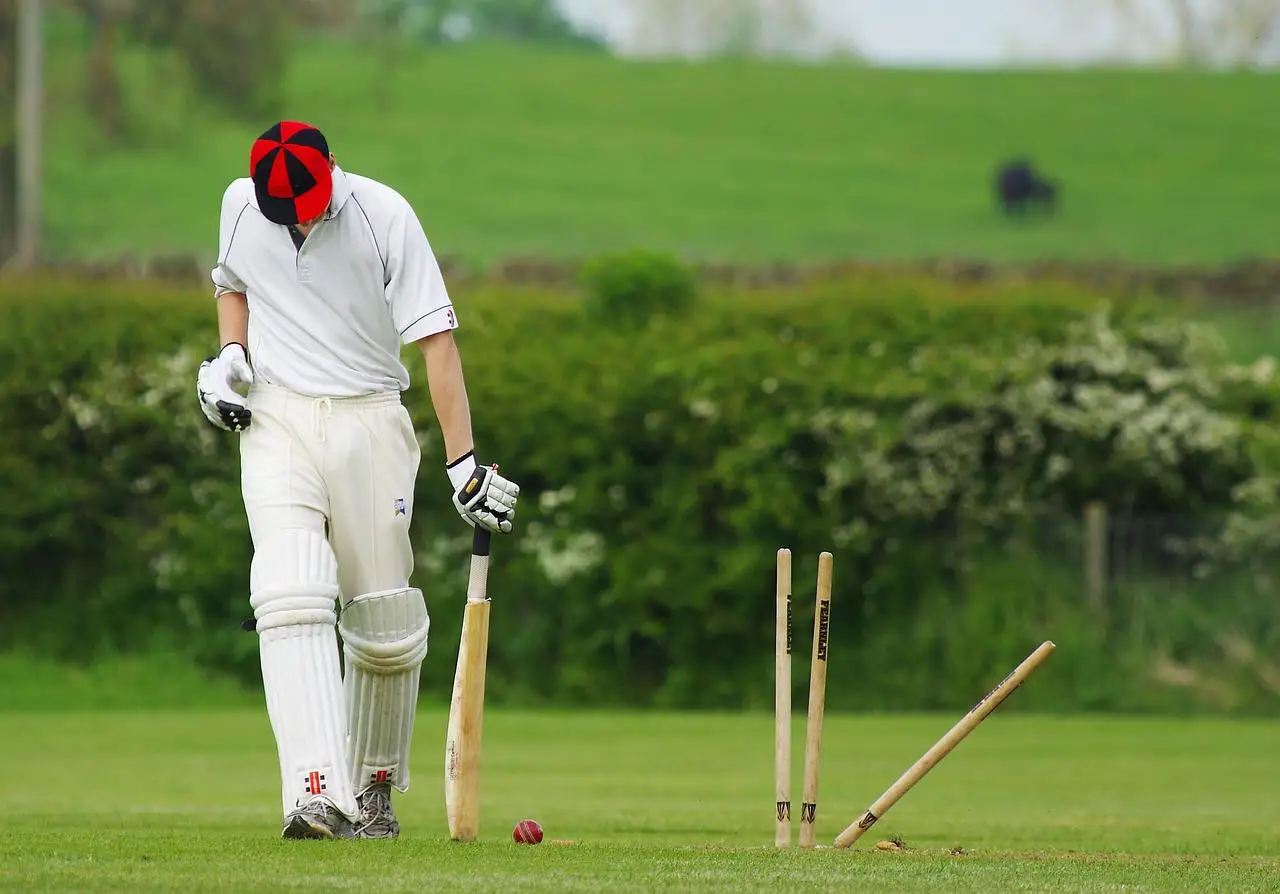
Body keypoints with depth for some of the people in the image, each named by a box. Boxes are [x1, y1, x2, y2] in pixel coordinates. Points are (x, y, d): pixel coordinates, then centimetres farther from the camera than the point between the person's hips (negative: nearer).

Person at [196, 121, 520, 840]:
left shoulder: (384, 215, -11)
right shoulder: (241, 204, 0)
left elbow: (437, 340, -13)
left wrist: (464, 461, -19)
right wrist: (230, 354, 1)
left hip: (368, 423, -1)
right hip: (275, 423, 1)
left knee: (383, 621, 1)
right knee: (291, 598, -18)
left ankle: (374, 788, 23)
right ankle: (318, 798, -30)